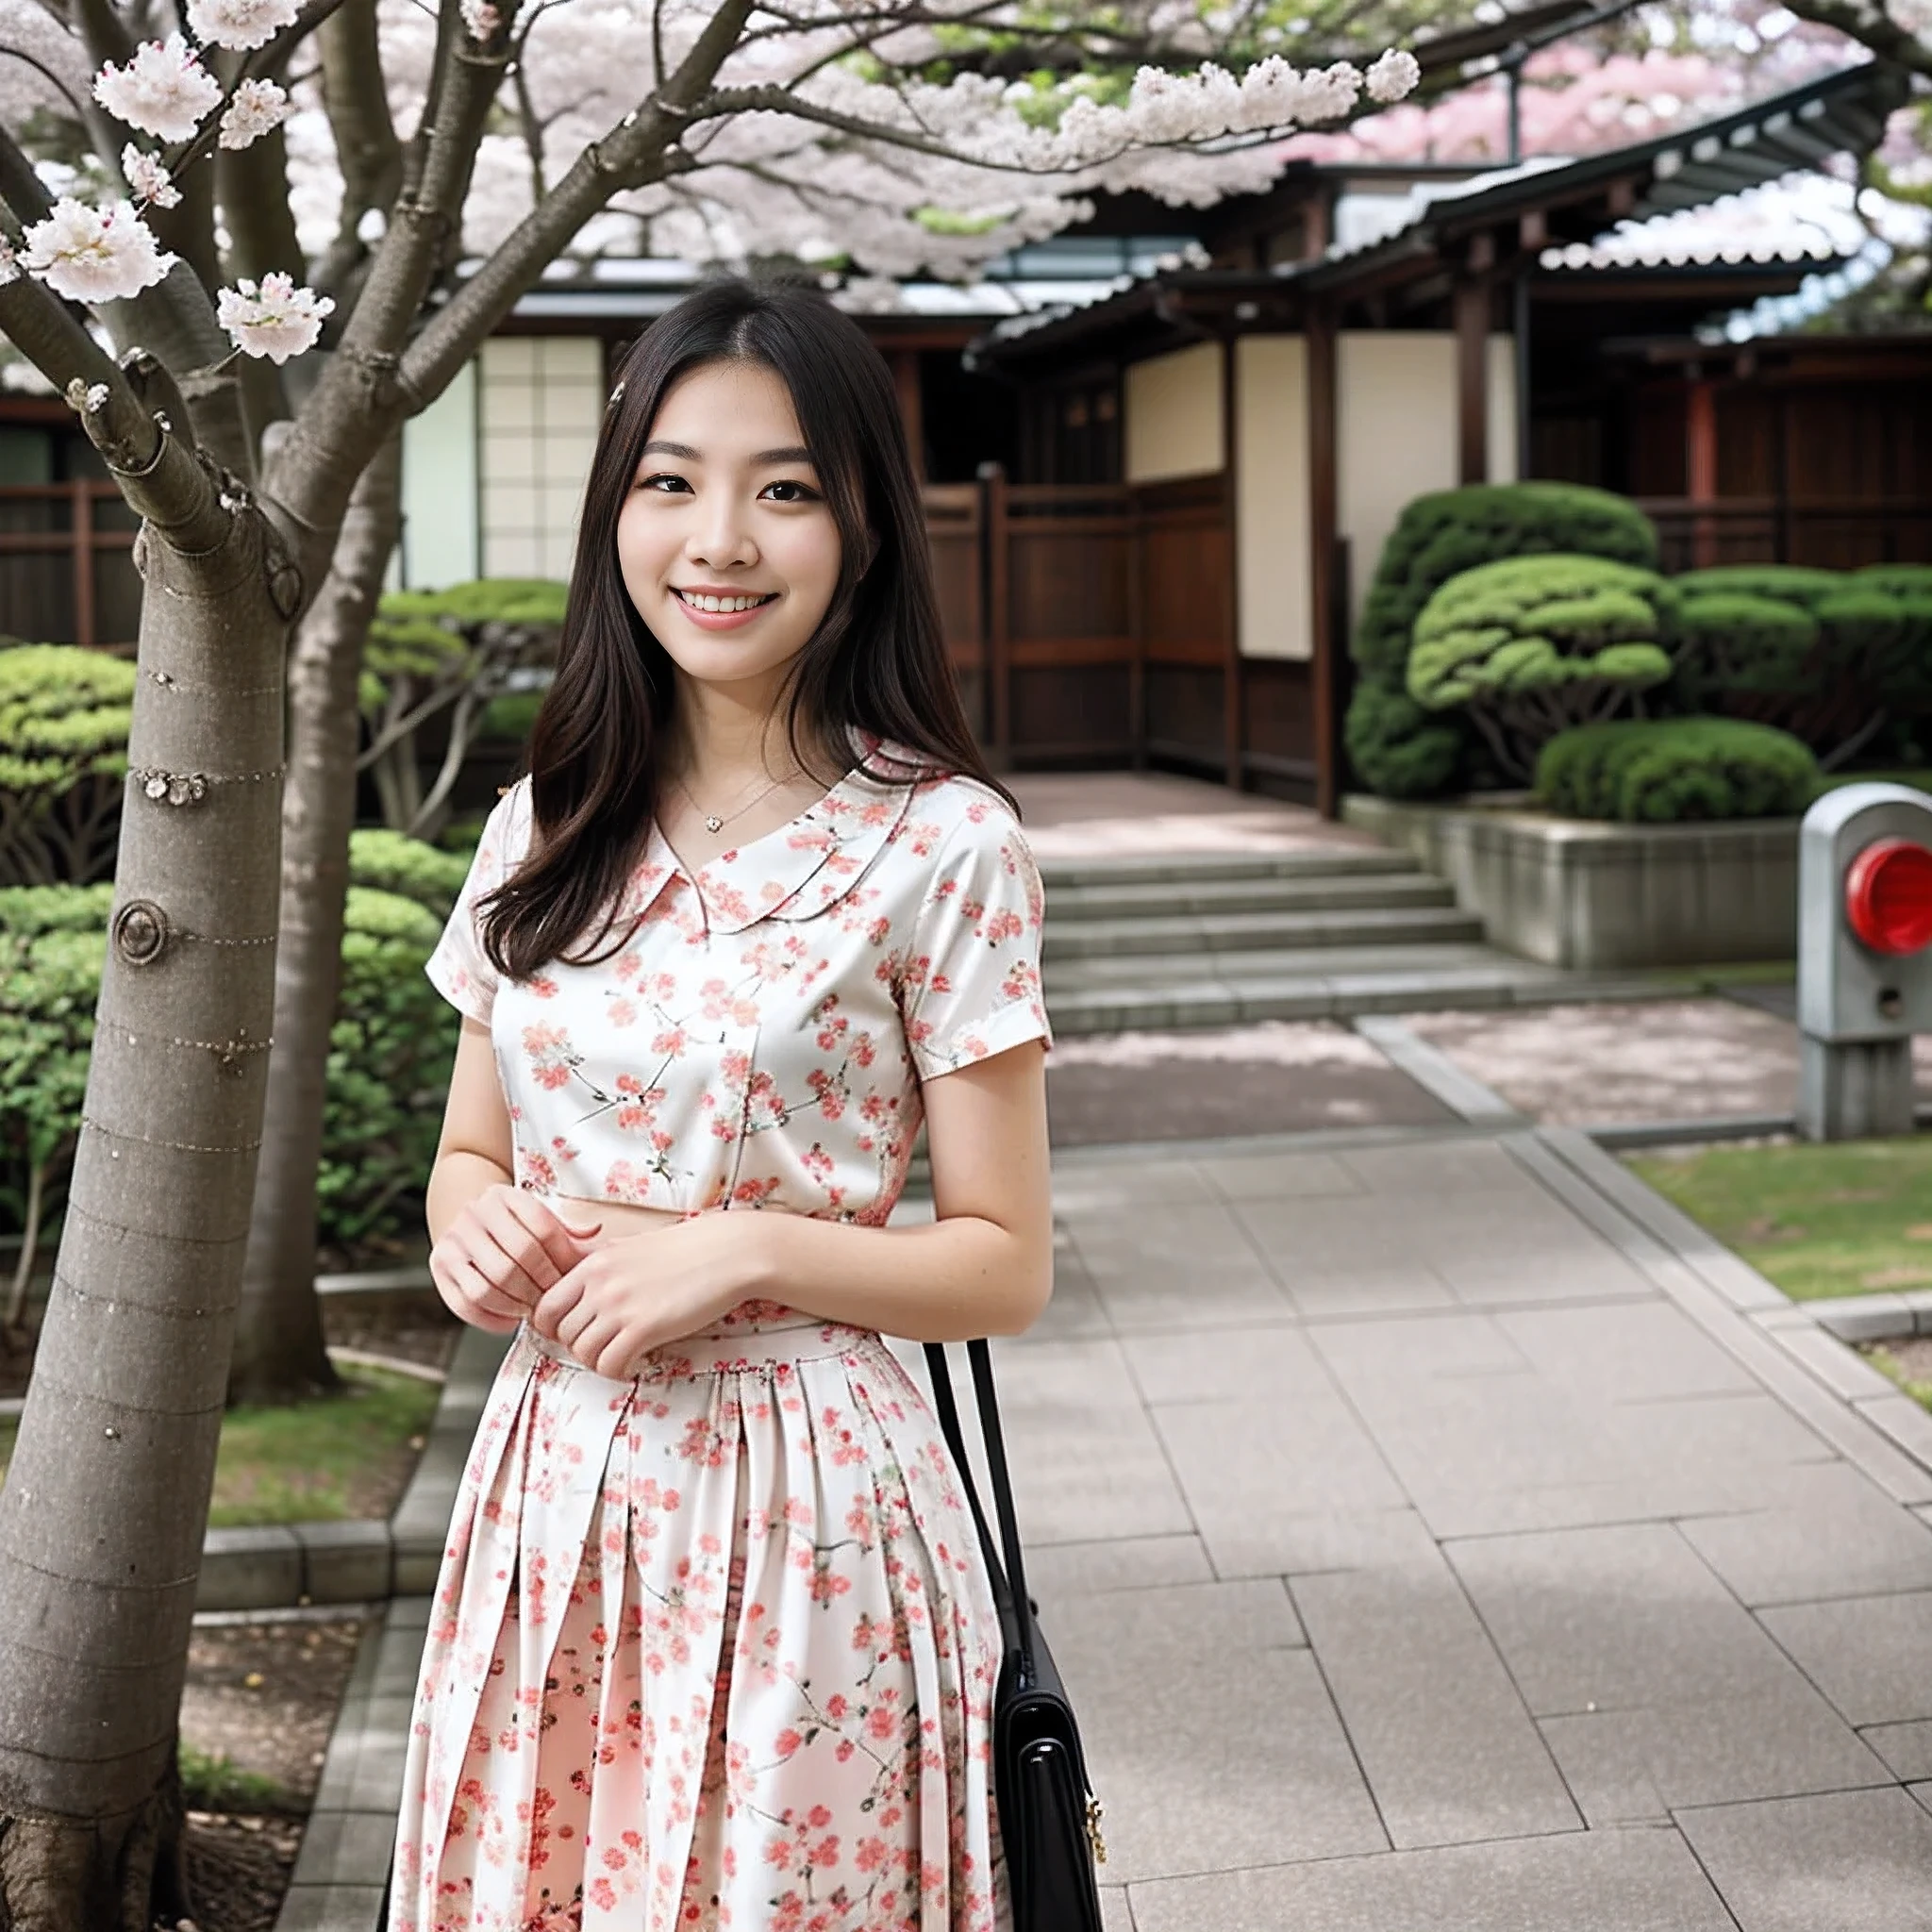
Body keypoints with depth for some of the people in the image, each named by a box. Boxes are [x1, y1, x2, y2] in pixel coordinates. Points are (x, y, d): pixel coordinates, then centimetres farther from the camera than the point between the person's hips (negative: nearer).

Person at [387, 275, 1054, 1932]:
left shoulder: (941, 845, -9)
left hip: (795, 1503, -4)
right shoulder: (545, 831, 6)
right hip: (550, 1484, 5)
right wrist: (475, 1220, -6)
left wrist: (743, 1249, -18)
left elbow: (1006, 1263, -5)